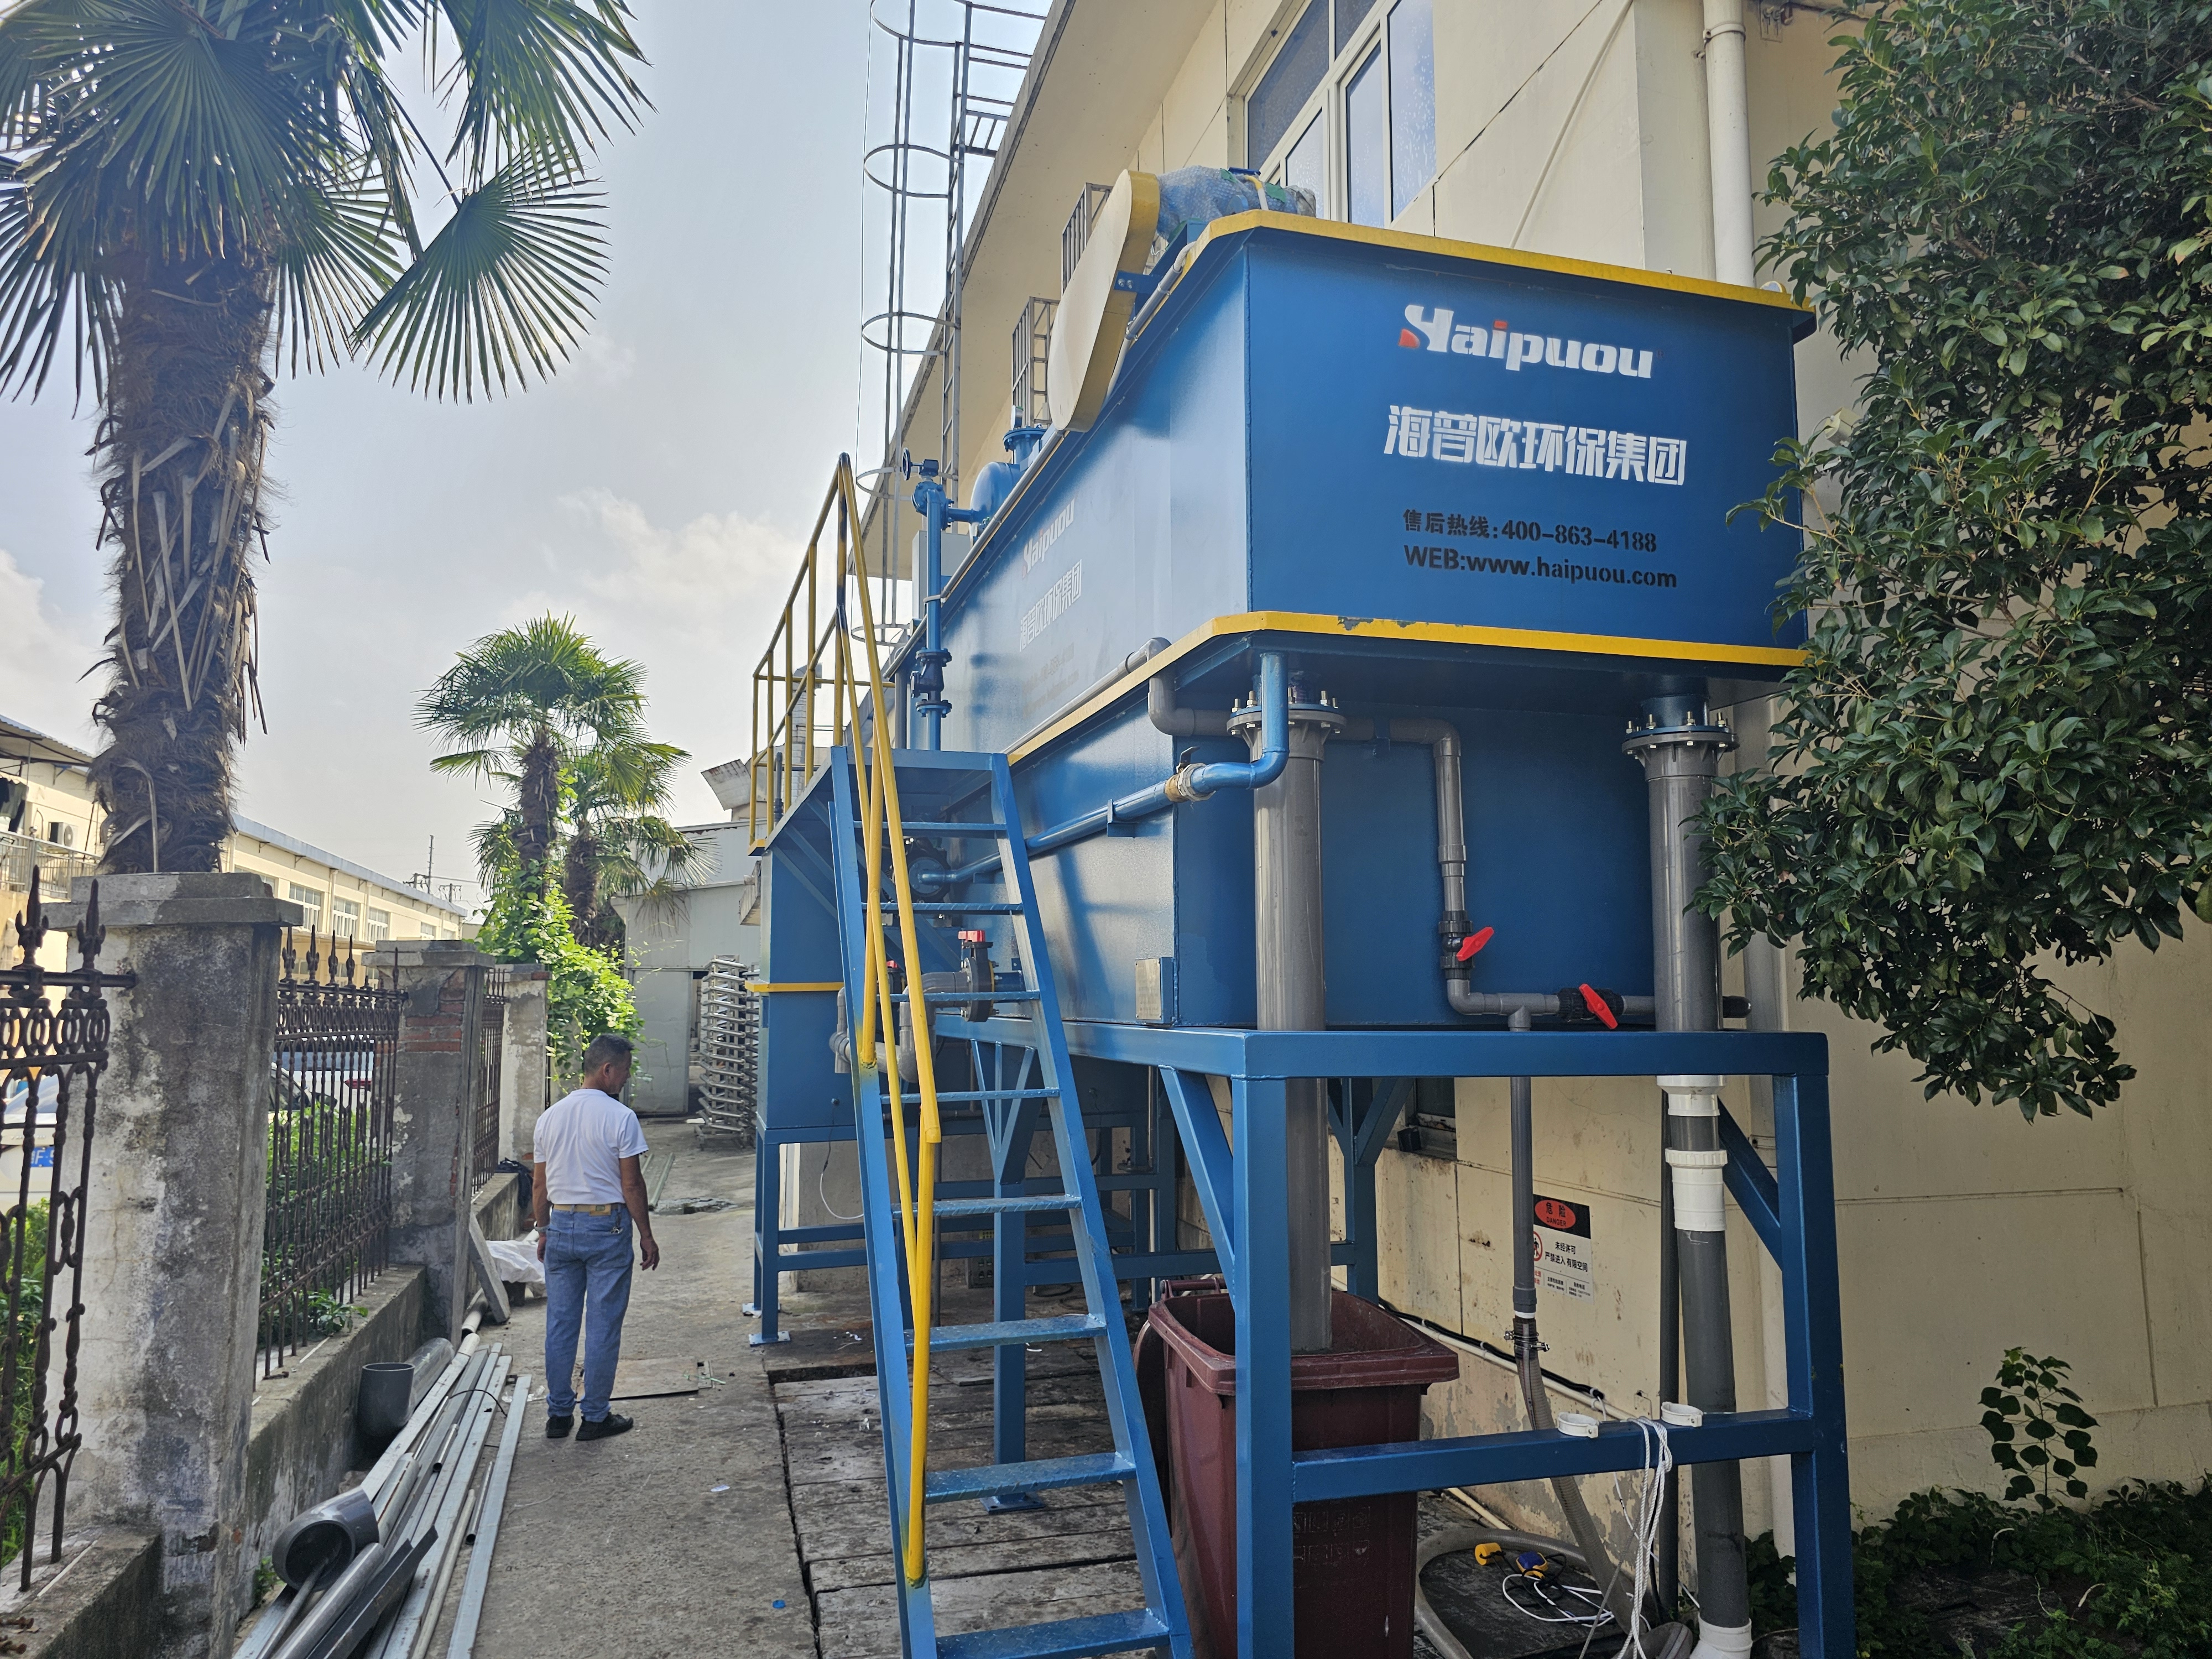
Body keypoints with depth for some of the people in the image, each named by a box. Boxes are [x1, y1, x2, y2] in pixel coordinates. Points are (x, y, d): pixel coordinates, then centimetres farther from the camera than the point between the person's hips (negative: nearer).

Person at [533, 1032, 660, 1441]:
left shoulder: (550, 1116, 5)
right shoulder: (620, 1117, -12)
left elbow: (540, 1185, 10)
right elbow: (631, 1183, -11)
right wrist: (646, 1235, -2)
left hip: (561, 1225, 5)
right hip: (607, 1227, -5)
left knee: (560, 1324, 12)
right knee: (603, 1326, 3)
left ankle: (558, 1414, 20)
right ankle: (596, 1417, 10)